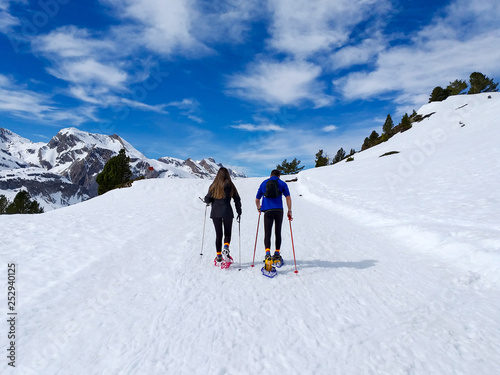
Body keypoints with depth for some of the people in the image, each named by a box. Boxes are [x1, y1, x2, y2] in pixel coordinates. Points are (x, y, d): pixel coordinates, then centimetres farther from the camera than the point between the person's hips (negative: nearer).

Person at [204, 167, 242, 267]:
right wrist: (239, 212, 8)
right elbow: (237, 199, 0)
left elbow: (207, 200, 3)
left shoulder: (213, 186, 4)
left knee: (218, 234, 11)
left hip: (215, 213, 2)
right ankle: (225, 249, -13)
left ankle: (219, 257, 12)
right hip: (227, 212, -2)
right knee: (227, 233, 13)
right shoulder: (230, 185, 0)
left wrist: (207, 200, 27)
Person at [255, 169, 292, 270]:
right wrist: (289, 211, 6)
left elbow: (257, 199, 20)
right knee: (278, 233, 13)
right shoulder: (282, 183, 11)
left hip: (267, 211, 0)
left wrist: (258, 208, 37)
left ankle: (268, 254, -20)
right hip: (279, 210, 0)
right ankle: (277, 255, 21)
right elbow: (288, 197, 0)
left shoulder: (263, 183, 16)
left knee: (267, 233, -1)